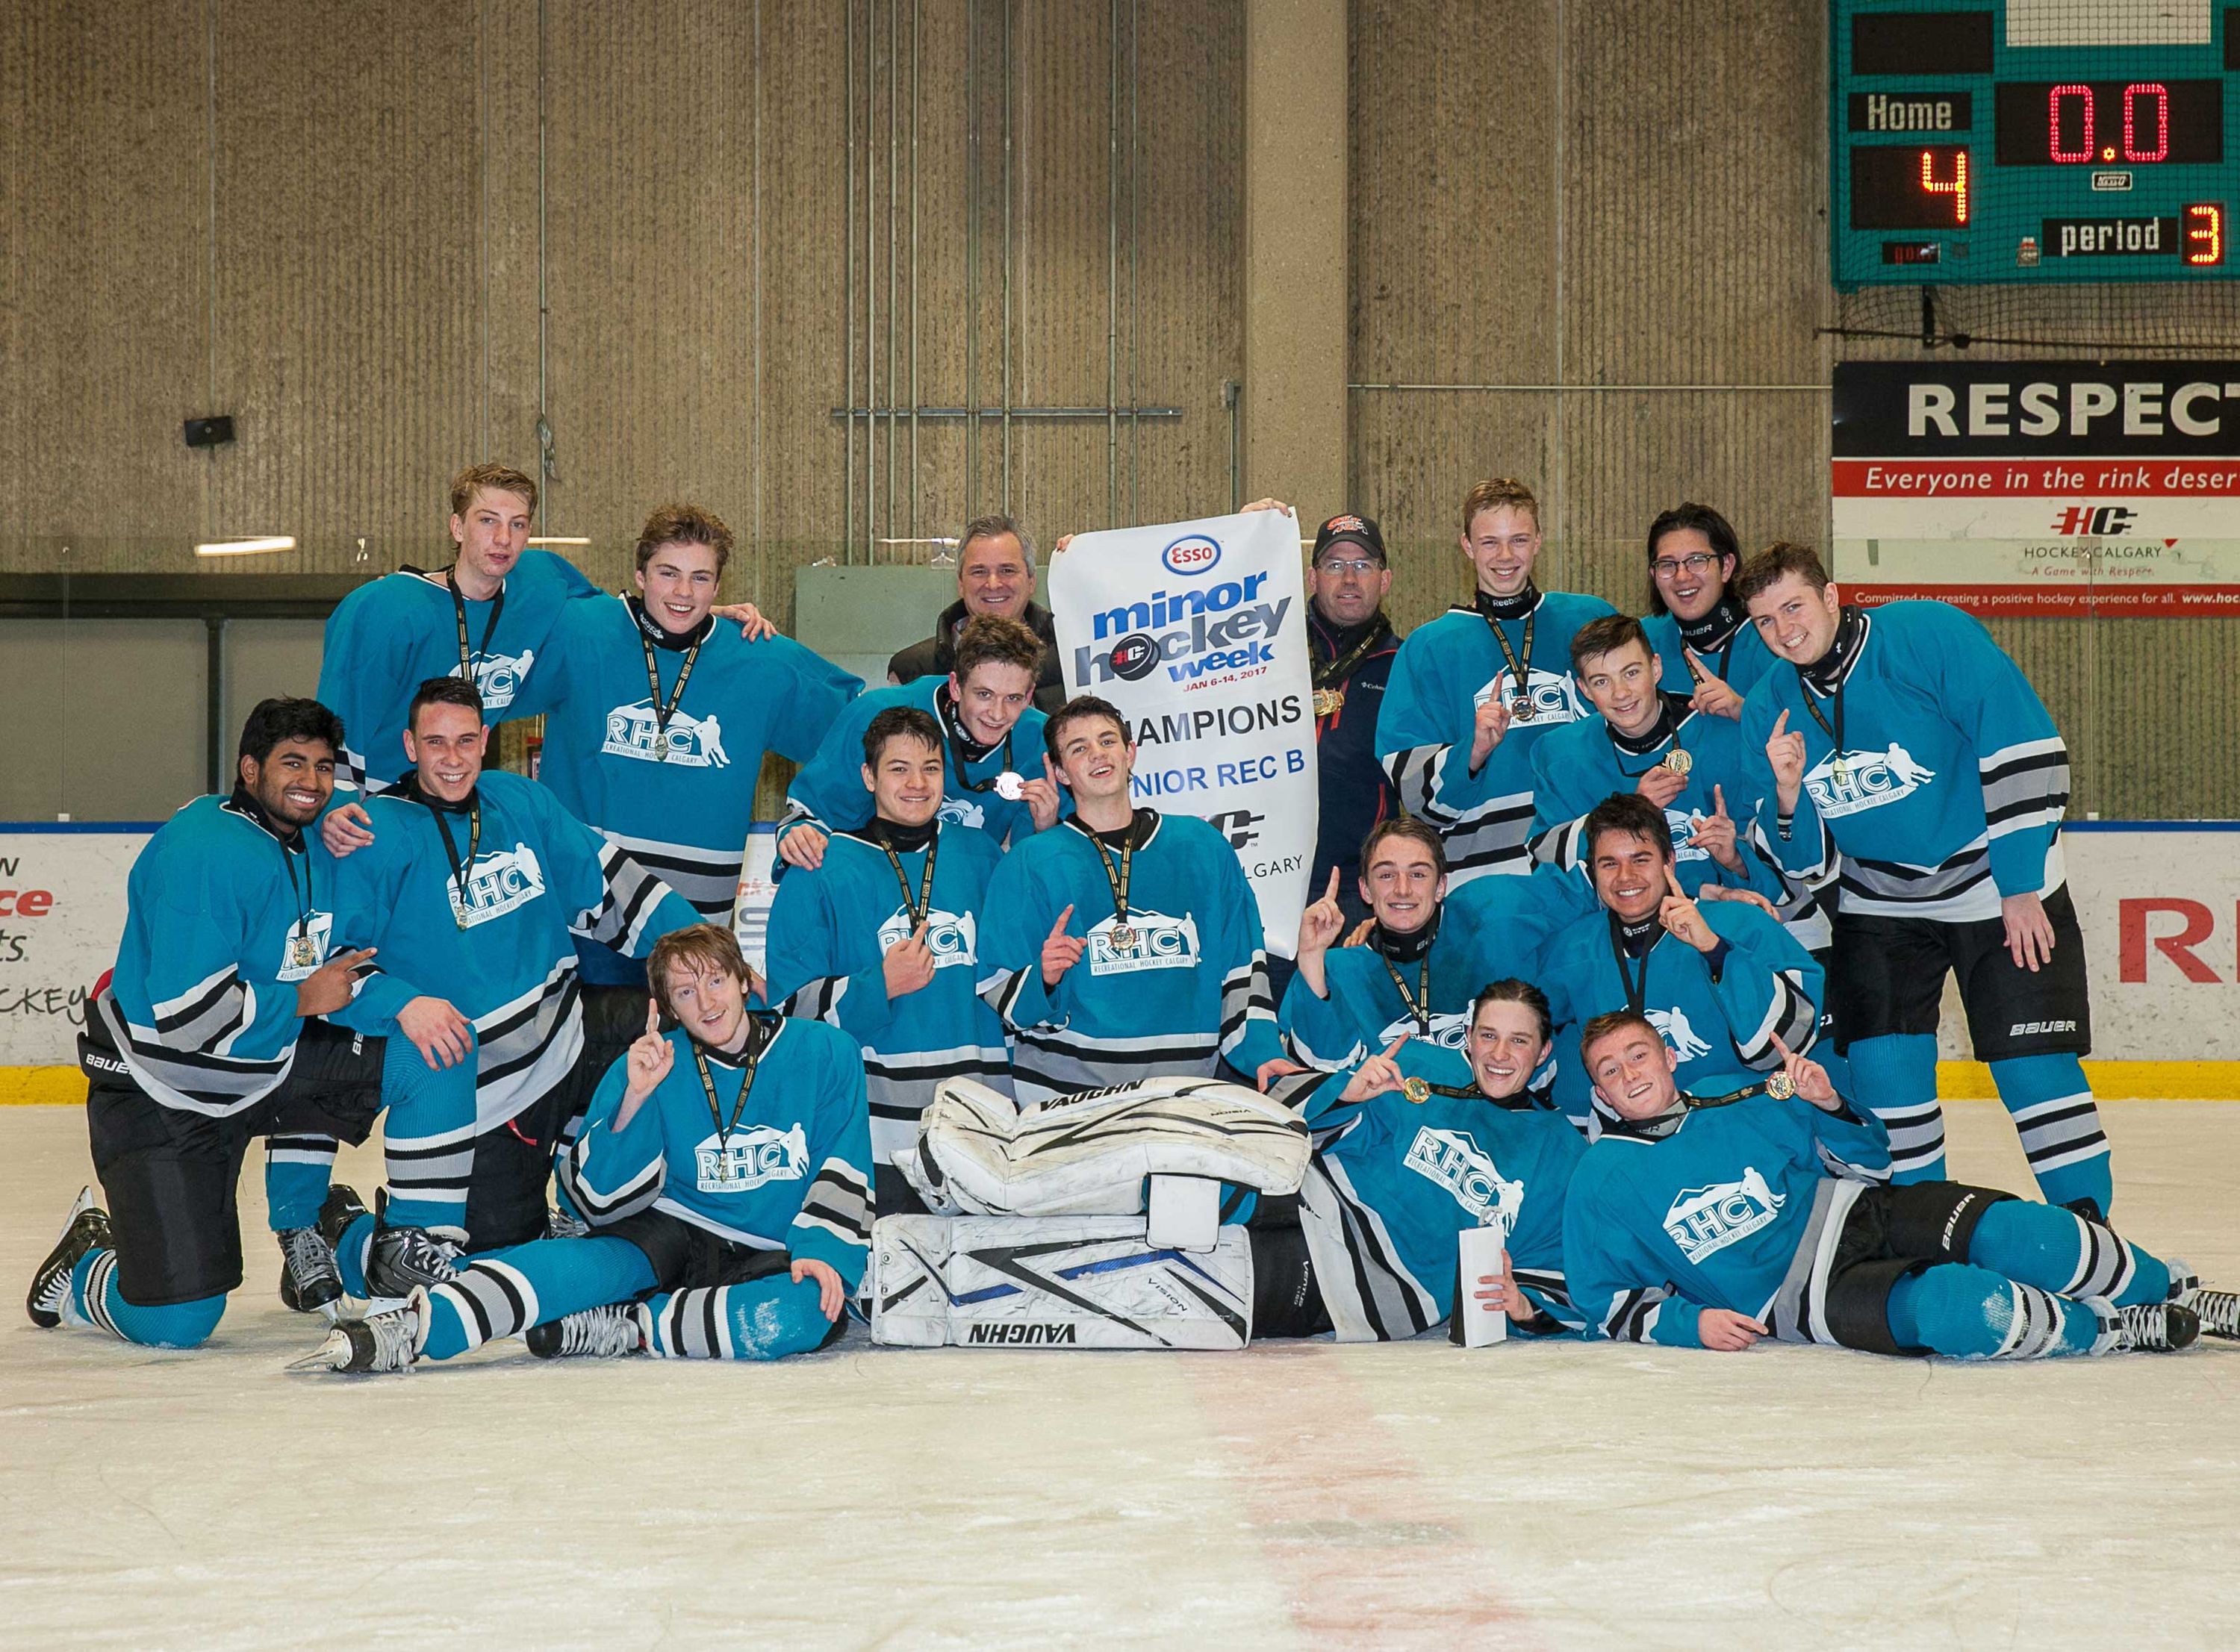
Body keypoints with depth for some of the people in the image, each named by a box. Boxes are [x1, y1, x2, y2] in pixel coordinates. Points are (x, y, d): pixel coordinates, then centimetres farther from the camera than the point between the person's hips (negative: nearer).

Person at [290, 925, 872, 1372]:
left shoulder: (825, 1053, -2)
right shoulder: (655, 1068, 0)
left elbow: (845, 1174, 0)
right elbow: (604, 1199, -5)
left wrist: (819, 1251, -15)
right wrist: (634, 1100, -18)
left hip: (773, 1254, 0)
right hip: (674, 1237, 1)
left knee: (805, 1311, -37)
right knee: (574, 1262, -32)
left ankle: (617, 1330, -29)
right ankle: (408, 1330, -47)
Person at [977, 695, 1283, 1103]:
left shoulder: (1203, 848, 14)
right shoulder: (1029, 864, 7)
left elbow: (1242, 966, 16)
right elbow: (1000, 996, 5)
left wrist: (1263, 1054, 5)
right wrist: (1042, 981, -16)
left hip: (1186, 1091, 1)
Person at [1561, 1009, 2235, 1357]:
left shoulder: (1746, 1108, 5)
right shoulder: (1600, 1185, -2)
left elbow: (1868, 1164, 12)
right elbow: (1608, 1302, 3)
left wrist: (1827, 1106, -8)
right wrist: (1691, 1322, -13)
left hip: (1856, 1218, 4)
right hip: (1804, 1299, -4)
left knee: (2010, 1234, -23)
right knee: (1951, 1306, -34)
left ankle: (2179, 1296, -4)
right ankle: (2113, 1332, -14)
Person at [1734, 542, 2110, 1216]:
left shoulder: (1929, 634, -20)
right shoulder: (1768, 709, -4)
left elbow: (2026, 753, -19)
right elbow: (1803, 861, 1)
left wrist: (2021, 889, -16)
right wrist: (1787, 795, -21)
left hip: (2004, 883, -4)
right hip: (1881, 900, 4)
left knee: (2034, 1066, -7)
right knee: (1882, 1066, -4)